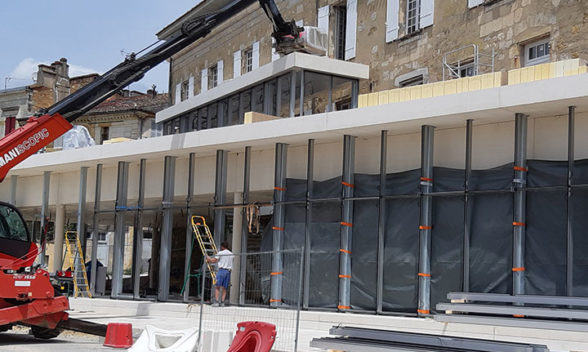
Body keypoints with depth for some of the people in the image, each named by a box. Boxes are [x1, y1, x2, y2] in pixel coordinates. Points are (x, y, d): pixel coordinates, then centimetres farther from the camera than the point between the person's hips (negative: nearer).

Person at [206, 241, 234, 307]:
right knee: (224, 288, 8)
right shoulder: (231, 254, 14)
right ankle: (222, 302, 0)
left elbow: (213, 260, 2)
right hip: (228, 271, 5)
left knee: (217, 287, -4)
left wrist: (208, 258, 23)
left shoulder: (220, 253, -2)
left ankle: (216, 301, -12)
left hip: (221, 270, -5)